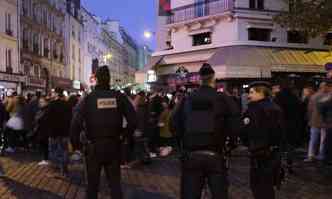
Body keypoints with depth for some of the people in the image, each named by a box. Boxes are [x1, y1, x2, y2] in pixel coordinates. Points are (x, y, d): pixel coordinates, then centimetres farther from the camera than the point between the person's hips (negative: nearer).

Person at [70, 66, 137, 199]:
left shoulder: (87, 99, -9)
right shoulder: (119, 97, -4)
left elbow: (76, 123, -15)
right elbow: (133, 120, -5)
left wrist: (74, 142, -3)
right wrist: (126, 136, 8)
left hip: (94, 147, -1)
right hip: (114, 146, 1)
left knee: (92, 183, 15)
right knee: (115, 183, 13)